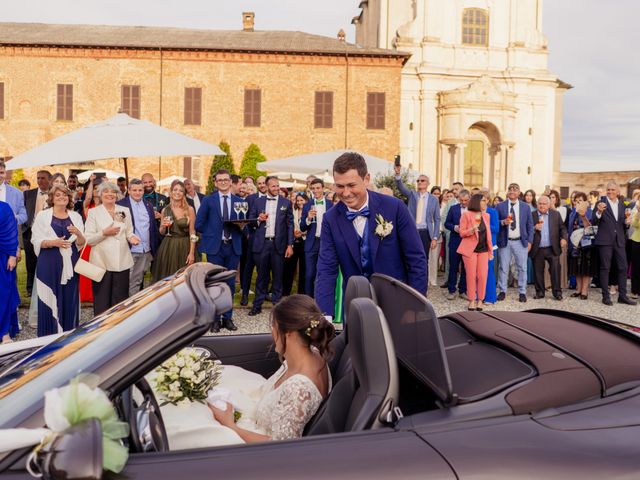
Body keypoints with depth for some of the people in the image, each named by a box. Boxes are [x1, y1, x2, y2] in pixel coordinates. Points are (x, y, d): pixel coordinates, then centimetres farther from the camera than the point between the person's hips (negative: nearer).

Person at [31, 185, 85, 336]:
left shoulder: (76, 216, 11)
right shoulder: (42, 216, 3)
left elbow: (82, 243, 7)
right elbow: (36, 241, -3)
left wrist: (78, 234, -15)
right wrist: (53, 242, -20)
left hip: (70, 264, 2)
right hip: (49, 264, -2)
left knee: (69, 300, 4)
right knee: (50, 300, -2)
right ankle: (50, 336, 6)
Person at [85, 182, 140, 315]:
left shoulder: (125, 211, 11)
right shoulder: (93, 212, 1)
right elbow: (88, 239, -3)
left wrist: (131, 237, -7)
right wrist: (104, 233, -17)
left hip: (122, 262, 3)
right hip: (102, 262, -3)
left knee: (120, 300, 6)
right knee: (102, 301, 2)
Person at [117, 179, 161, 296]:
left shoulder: (148, 206, 13)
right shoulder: (121, 204, -4)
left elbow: (154, 228, 15)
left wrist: (155, 249, 12)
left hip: (146, 251, 5)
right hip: (130, 251, -5)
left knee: (139, 282, 12)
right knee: (130, 283, -2)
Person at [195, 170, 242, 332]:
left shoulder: (239, 201, 8)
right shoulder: (208, 200, 2)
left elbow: (244, 222, 12)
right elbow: (199, 224, 2)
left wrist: (241, 227, -8)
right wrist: (212, 234, -1)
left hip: (233, 247, 2)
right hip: (215, 247, -2)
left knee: (230, 283, 8)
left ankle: (227, 318, 18)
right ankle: (215, 319, 11)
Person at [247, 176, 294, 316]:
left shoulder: (286, 203, 5)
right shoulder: (257, 202, 8)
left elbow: (290, 224, 3)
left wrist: (290, 245, -3)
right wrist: (258, 220, -12)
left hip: (279, 244, -1)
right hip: (261, 243, 1)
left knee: (277, 276, 4)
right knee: (262, 275, 7)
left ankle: (277, 303, 14)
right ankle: (257, 305, 14)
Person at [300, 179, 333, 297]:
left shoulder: (331, 205, 1)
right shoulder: (307, 205, 4)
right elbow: (302, 228, 2)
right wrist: (308, 219, -16)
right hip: (311, 243, 1)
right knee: (309, 275, 3)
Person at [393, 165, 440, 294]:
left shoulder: (433, 199, 6)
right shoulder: (412, 194, 7)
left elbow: (437, 220, 5)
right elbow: (401, 187, -13)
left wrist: (435, 238, -3)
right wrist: (398, 174, -32)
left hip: (425, 233, 0)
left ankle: (423, 290, 12)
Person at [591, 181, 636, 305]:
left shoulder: (622, 205, 12)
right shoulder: (601, 203, -3)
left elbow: (623, 225, 17)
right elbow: (593, 222, -9)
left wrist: (627, 223, -5)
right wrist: (599, 212, -27)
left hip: (619, 241, 5)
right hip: (605, 241, -5)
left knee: (623, 268, 5)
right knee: (605, 268, 1)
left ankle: (622, 296, 14)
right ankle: (606, 296, 7)